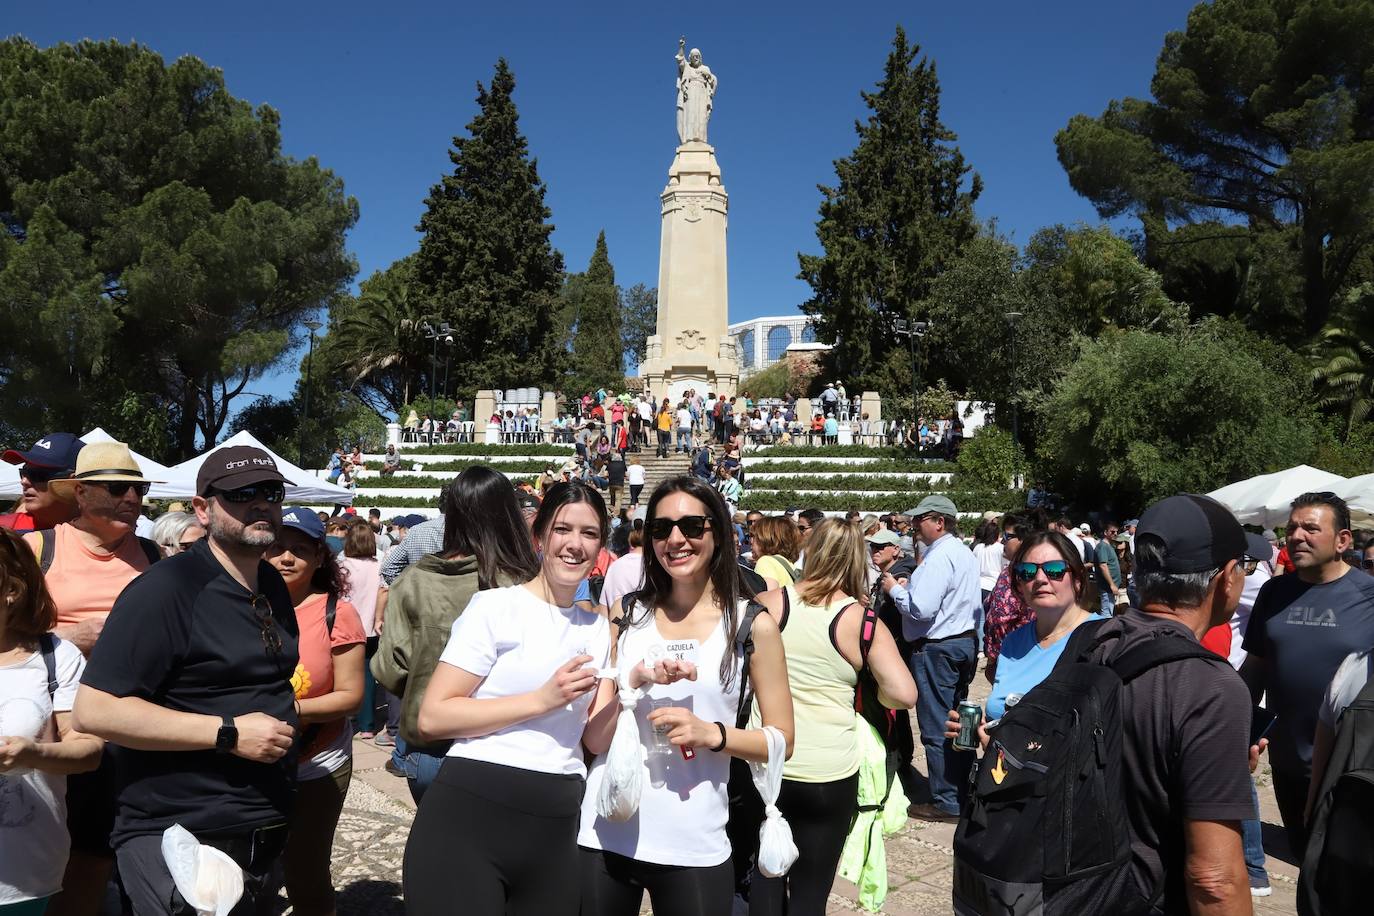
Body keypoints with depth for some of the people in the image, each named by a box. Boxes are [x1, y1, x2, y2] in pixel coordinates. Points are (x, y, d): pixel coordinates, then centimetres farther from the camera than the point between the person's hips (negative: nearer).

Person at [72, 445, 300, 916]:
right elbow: (93, 709, -23)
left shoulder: (273, 585, 9)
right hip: (177, 841, -8)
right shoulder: (166, 589, -17)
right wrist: (228, 734, -24)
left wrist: (286, 718, 10)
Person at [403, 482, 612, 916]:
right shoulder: (496, 607, -7)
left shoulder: (597, 628, 11)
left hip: (554, 832, 5)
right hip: (468, 820, -5)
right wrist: (541, 699, -18)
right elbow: (432, 718, -14)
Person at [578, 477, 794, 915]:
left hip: (694, 845, -1)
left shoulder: (753, 625, -3)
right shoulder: (627, 615, 2)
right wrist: (637, 680, -18)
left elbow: (781, 741, 0)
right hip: (604, 835, 2)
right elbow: (595, 739, 0)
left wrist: (712, 734, -16)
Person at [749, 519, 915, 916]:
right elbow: (904, 695, -15)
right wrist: (867, 692, 6)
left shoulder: (769, 604, -5)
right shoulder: (861, 621, -8)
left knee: (766, 876, 22)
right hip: (830, 775, -1)